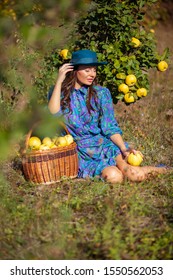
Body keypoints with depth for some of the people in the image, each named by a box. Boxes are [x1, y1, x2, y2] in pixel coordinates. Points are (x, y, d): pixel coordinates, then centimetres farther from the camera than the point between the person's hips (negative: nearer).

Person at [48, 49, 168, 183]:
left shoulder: (101, 93, 6)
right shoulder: (60, 93, 3)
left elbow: (110, 127, 3)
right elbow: (53, 116, -17)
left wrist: (124, 148, -15)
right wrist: (59, 81, -16)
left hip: (102, 144, 2)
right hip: (79, 151, -2)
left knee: (135, 174, -27)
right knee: (113, 176, -30)